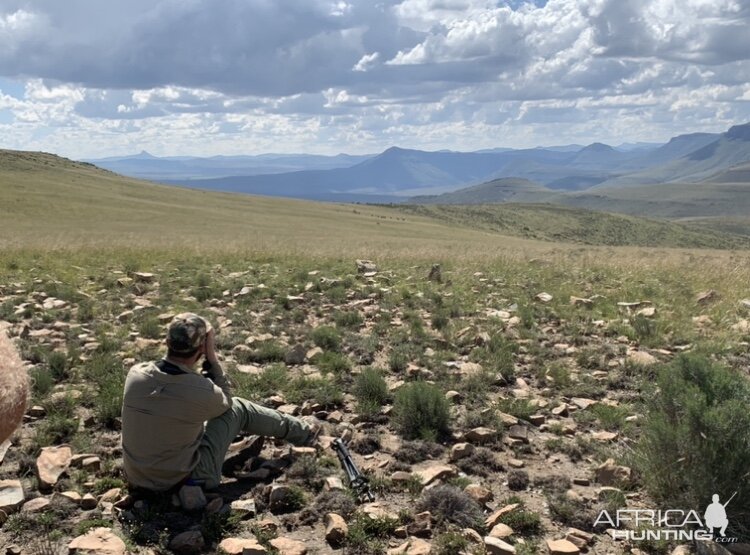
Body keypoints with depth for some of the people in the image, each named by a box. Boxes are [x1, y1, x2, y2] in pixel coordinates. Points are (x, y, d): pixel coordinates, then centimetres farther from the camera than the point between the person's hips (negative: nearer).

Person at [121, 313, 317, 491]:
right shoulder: (203, 392, -27)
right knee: (237, 408, 11)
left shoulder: (135, 375, -16)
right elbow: (226, 401, 0)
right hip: (184, 480, -4)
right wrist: (212, 359, -8)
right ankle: (300, 432, 34)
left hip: (136, 478, 5)